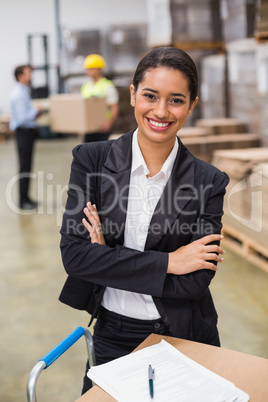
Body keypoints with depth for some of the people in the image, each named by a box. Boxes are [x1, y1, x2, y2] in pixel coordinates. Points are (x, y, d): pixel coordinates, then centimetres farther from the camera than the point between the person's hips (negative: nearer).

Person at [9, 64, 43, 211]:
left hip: (28, 131, 10)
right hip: (23, 131, -10)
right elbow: (22, 117, -24)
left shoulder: (23, 91, 14)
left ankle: (25, 198, 22)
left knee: (26, 167, 14)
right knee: (24, 167, -5)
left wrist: (35, 111, 9)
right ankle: (23, 200, 2)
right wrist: (36, 111, -12)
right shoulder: (18, 94, -18)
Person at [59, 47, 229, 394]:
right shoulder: (92, 159, -9)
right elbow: (73, 254, -16)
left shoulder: (209, 182, -10)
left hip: (181, 338, 0)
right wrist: (167, 262, -19)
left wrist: (108, 258, -18)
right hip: (111, 335, 1)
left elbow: (197, 280, -15)